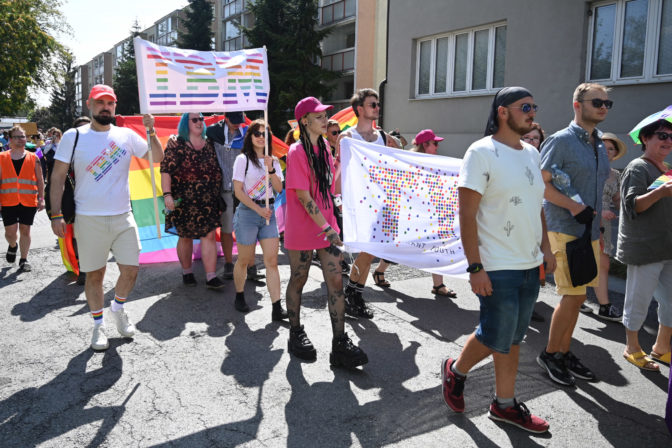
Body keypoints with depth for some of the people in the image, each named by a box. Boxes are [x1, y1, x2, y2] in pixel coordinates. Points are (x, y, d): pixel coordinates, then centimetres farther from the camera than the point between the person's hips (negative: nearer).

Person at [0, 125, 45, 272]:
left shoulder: (33, 158, 6)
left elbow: (40, 180, 7)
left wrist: (41, 199, -1)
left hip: (29, 201, 0)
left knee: (25, 230, 5)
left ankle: (24, 260, 16)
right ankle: (13, 246, 35)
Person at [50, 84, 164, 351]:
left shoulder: (126, 136, 5)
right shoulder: (73, 137, -1)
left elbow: (158, 158, 7)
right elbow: (58, 177, 0)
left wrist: (151, 131, -9)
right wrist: (56, 215, -7)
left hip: (123, 218, 2)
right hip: (89, 220, -2)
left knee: (130, 270, 2)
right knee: (94, 274, 7)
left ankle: (118, 309, 31)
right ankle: (98, 325, 25)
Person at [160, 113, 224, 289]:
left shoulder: (209, 145, 10)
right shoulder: (177, 146, -3)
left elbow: (216, 169, 16)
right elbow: (166, 171, -9)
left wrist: (216, 194, 13)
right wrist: (167, 194, -19)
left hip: (208, 200, 3)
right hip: (184, 200, -3)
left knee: (209, 235, -3)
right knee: (185, 236, 9)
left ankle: (211, 277, 1)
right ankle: (187, 272, 27)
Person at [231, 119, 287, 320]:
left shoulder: (273, 160, 12)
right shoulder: (243, 159, -2)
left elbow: (279, 188, 2)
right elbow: (238, 191, -8)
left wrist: (271, 169, -13)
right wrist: (258, 209, -13)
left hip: (268, 212, 4)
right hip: (248, 212, -4)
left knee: (272, 261, -3)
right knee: (244, 260, 7)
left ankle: (277, 309, -4)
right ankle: (239, 297, 30)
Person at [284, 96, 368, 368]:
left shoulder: (324, 149, 12)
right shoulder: (297, 152, -12)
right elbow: (303, 196, -18)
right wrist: (326, 227, -19)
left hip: (326, 226, 7)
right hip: (302, 229, -7)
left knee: (336, 282, 2)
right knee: (298, 281, 9)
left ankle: (340, 345, 6)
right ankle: (296, 335, 28)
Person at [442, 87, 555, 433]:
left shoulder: (531, 153, 11)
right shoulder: (482, 152, -13)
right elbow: (467, 214, -17)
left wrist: (546, 247, 13)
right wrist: (475, 267, -20)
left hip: (531, 264, 7)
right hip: (498, 267, -7)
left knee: (513, 338, 14)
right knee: (496, 338, 0)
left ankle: (505, 404, 27)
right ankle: (455, 371, 28)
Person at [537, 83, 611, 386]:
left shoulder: (600, 145, 16)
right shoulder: (561, 140, -9)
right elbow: (540, 183, -16)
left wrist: (598, 223, 18)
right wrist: (574, 206, -22)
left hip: (589, 230, 8)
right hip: (565, 229, -8)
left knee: (576, 296, 11)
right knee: (574, 294, -7)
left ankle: (563, 352, 24)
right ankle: (550, 353, 9)